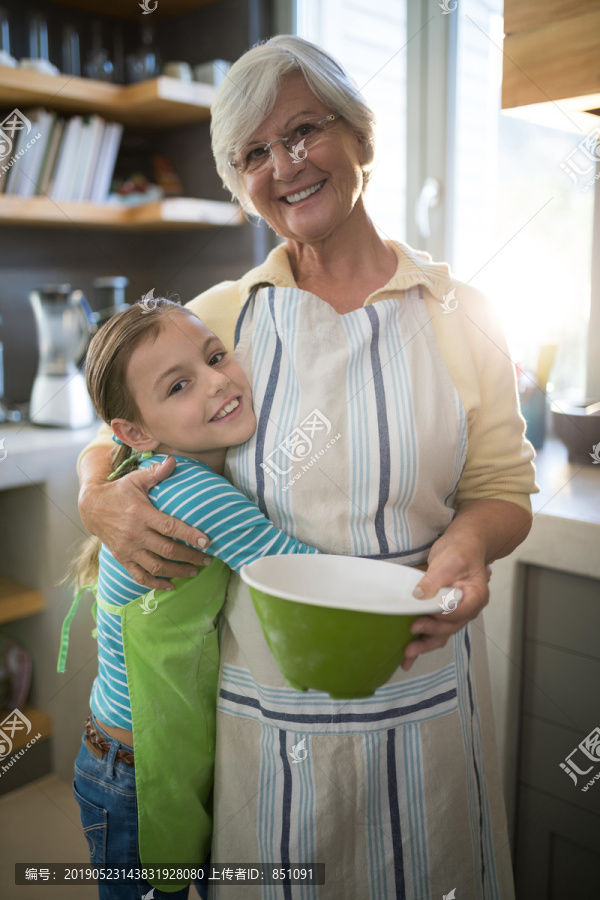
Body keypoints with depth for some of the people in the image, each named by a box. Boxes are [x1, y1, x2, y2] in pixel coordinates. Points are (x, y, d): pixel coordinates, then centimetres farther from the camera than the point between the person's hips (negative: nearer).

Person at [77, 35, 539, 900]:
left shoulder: (457, 312, -2)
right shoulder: (218, 316, 0)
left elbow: (503, 489, 1)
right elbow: (113, 435, 9)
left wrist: (466, 546, -21)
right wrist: (100, 500, -13)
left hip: (419, 692, 0)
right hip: (259, 697, 1)